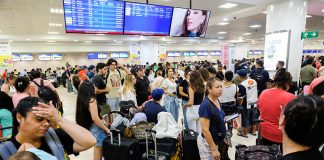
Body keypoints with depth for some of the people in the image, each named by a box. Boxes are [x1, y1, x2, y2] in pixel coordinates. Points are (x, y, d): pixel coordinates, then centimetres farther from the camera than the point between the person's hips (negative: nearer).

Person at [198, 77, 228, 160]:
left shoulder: (217, 101, 2)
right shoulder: (205, 105, -24)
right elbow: (205, 130, -24)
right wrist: (214, 149, -21)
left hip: (217, 140, 8)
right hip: (207, 142, -8)